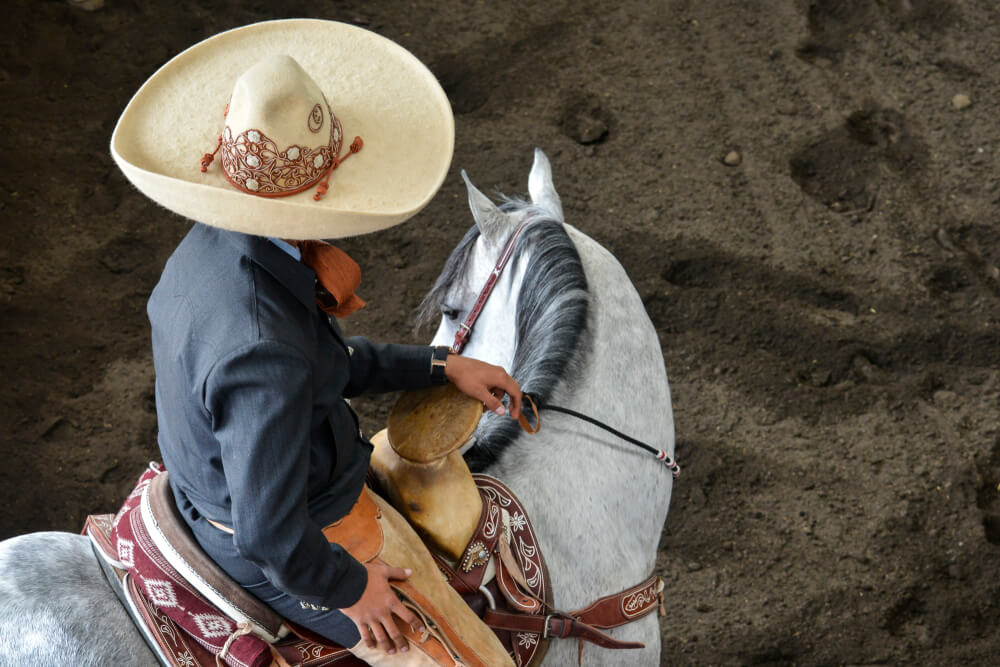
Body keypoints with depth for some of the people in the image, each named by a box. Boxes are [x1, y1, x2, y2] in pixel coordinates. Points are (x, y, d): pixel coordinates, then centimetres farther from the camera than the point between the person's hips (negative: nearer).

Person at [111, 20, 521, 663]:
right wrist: (346, 588, -14)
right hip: (277, 552, -9)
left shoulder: (213, 245, -10)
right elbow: (272, 534, -32)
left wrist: (439, 365, 4)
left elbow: (323, 358, 6)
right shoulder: (262, 352, -40)